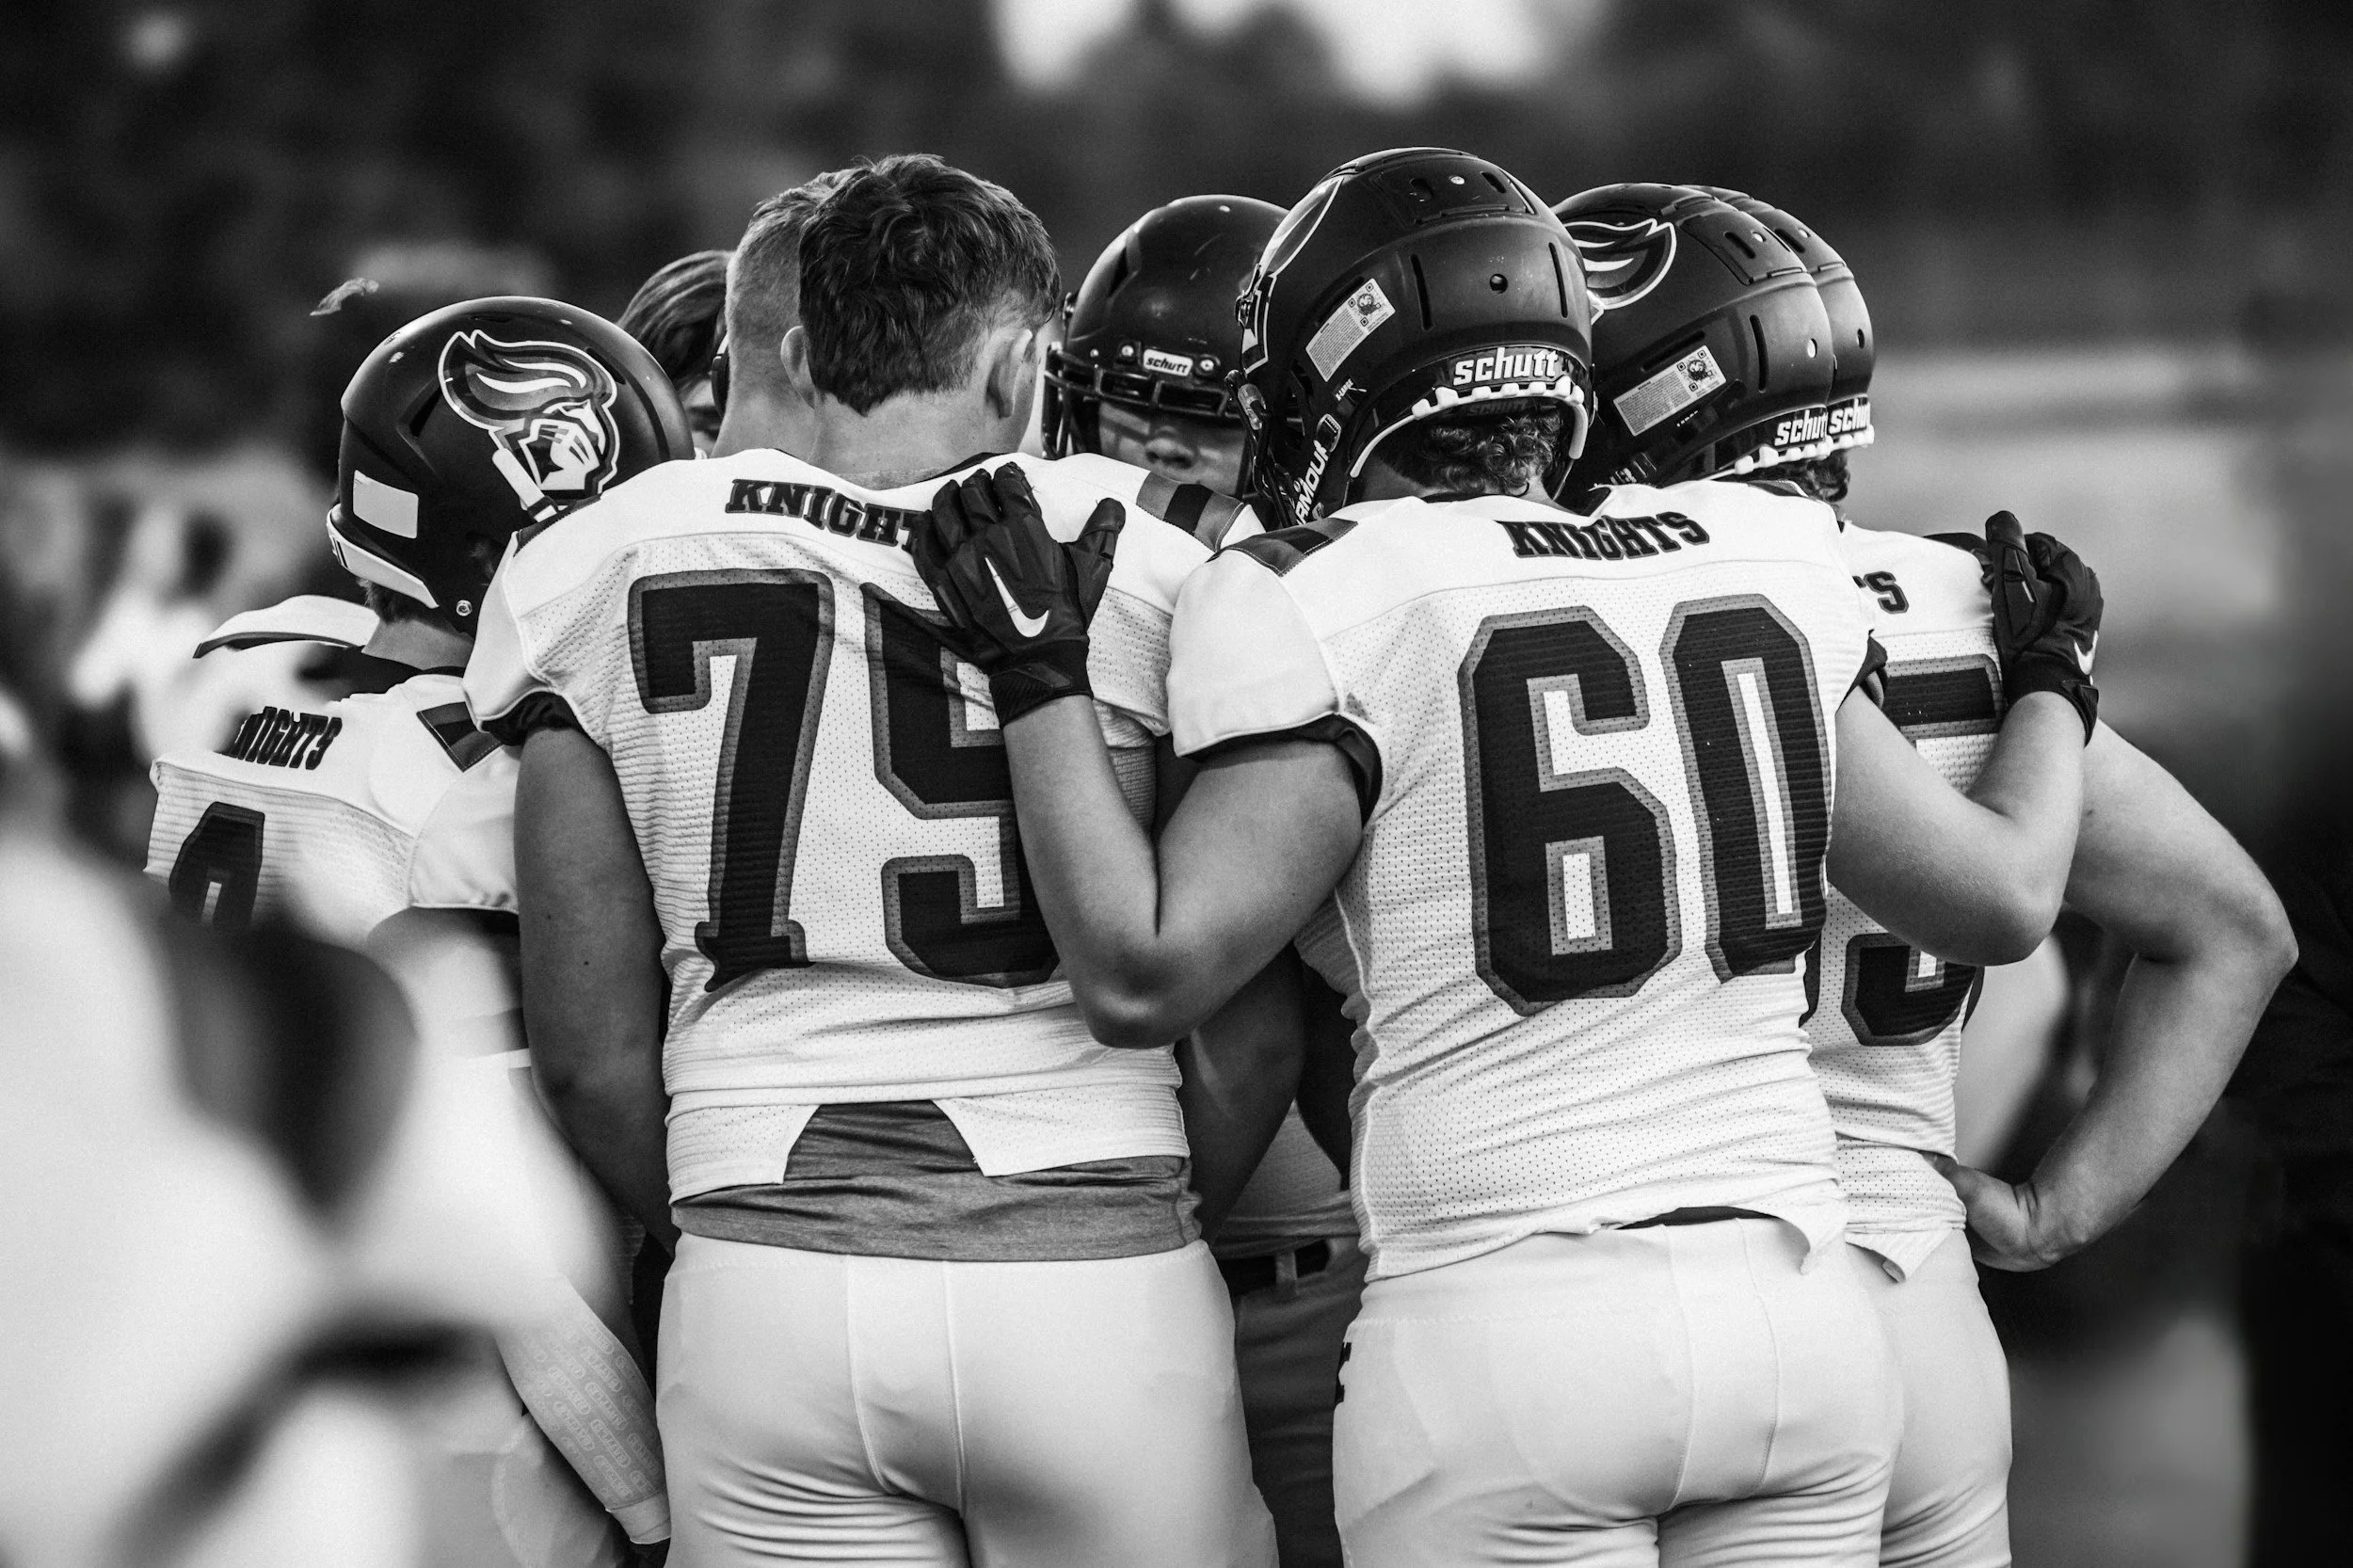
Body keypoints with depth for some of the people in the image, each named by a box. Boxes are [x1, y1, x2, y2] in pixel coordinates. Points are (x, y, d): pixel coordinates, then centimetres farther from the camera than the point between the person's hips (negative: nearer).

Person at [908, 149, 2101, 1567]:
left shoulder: (1341, 613, -6)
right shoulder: (1759, 574, 9)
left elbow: (1142, 977, -11)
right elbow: (2002, 897, 17)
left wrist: (1036, 673, -3)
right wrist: (2052, 686, 35)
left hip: (1507, 1336, -5)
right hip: (1798, 1318, 5)